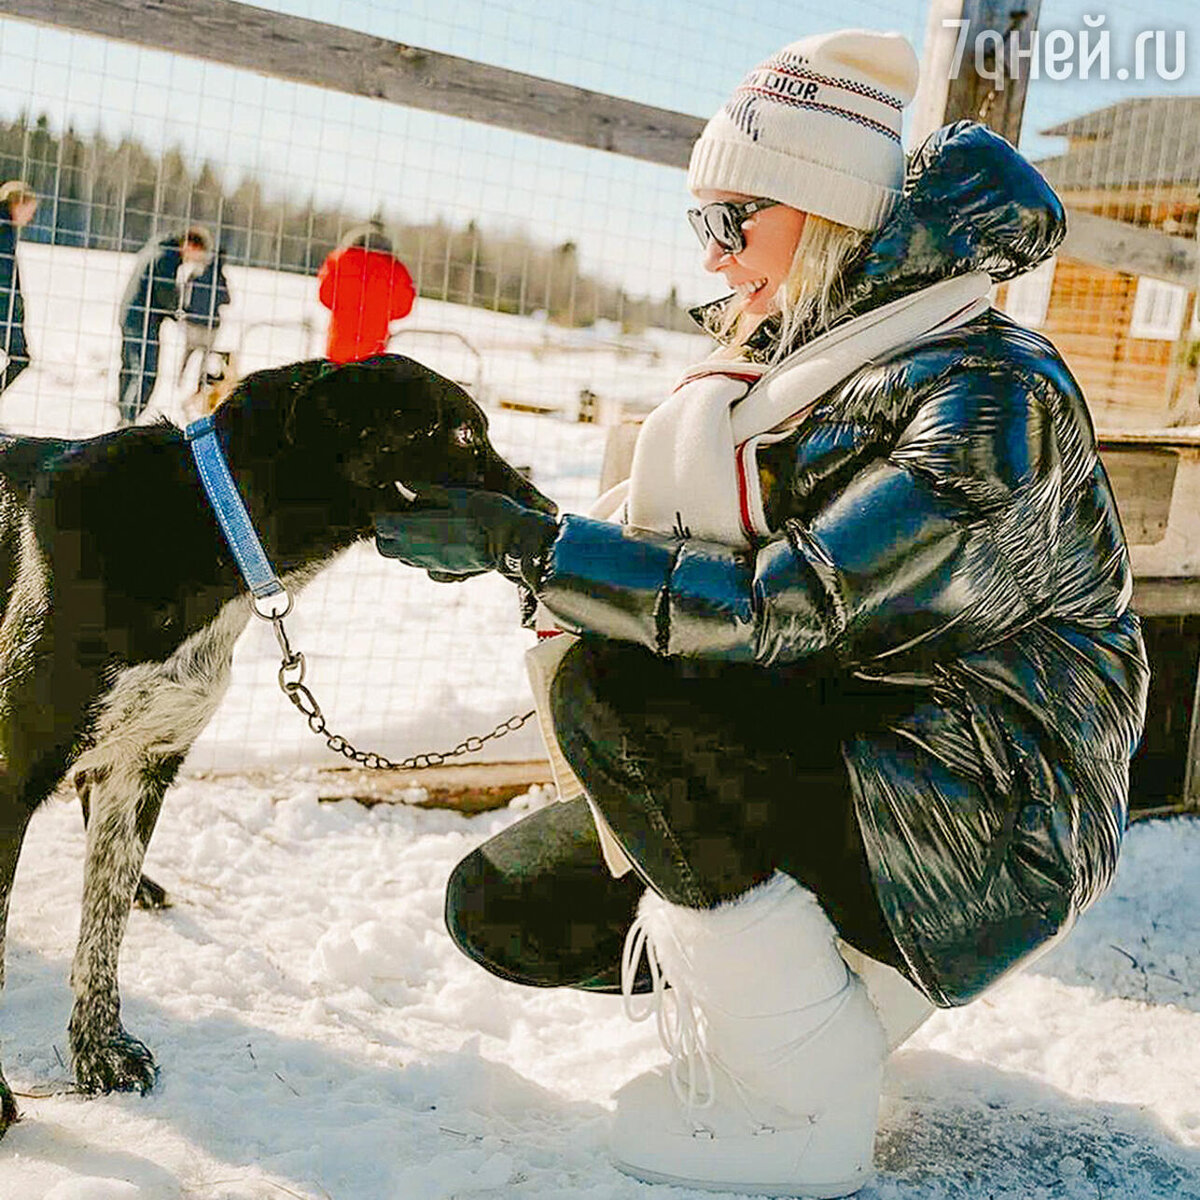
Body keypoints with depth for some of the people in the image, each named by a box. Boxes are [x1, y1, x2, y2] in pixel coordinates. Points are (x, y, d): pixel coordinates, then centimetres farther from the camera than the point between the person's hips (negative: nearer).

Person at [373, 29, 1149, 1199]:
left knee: (604, 678, -27)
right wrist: (492, 529, -10)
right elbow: (661, 534, 5)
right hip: (817, 768, 8)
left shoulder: (992, 399, -21)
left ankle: (808, 1102, -12)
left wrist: (527, 544, -27)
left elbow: (779, 610, -29)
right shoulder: (800, 366, 7)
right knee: (501, 906, 0)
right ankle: (834, 980, 14)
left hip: (983, 828, -8)